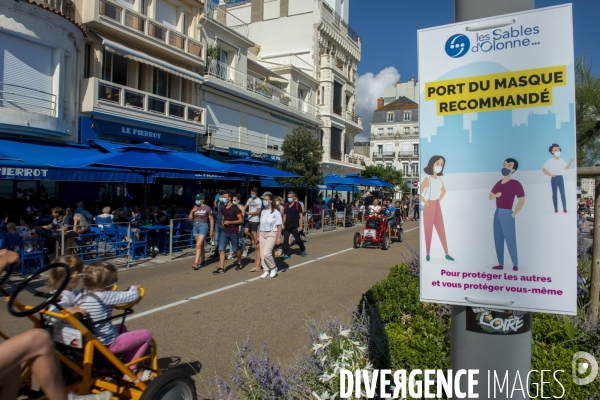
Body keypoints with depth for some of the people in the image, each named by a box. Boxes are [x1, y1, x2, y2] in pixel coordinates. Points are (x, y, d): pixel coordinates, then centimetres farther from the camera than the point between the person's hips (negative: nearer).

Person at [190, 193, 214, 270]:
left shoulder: (207, 208, -6)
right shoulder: (195, 207, 8)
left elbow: (211, 220, -2)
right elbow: (190, 218, 9)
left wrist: (211, 231, -4)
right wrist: (192, 211, -8)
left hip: (203, 226, -5)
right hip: (195, 226, 6)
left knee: (198, 245, -14)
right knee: (201, 245, 13)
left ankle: (196, 263, -15)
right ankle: (203, 261, 26)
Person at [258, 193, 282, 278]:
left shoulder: (275, 212, -9)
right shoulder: (263, 212, 9)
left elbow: (279, 225, -10)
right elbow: (260, 224, 13)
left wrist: (278, 237, -13)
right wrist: (258, 235, 11)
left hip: (271, 234, -6)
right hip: (262, 234, 6)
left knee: (266, 253, -16)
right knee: (262, 254, 5)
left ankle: (273, 268, 7)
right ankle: (266, 271, 18)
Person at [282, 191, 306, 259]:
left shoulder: (297, 205, -5)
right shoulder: (286, 205, 9)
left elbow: (300, 216, -7)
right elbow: (284, 216, 14)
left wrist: (300, 226, -12)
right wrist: (283, 224, 8)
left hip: (294, 226, -4)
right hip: (287, 226, 4)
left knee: (298, 239, 6)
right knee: (285, 240, -2)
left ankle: (303, 250, 31)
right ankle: (286, 254, 4)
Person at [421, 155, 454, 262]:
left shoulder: (439, 179, 6)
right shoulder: (427, 179, -15)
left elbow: (443, 191, 25)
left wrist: (439, 200, 13)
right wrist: (426, 202, -14)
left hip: (437, 206, 7)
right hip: (429, 207, -7)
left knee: (441, 230, 9)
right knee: (428, 231, 3)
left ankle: (447, 254, 16)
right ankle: (428, 254, 13)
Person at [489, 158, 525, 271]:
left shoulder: (515, 184, -9)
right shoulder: (498, 183, 12)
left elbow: (522, 200, -14)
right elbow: (490, 197, 17)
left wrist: (514, 214, -13)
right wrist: (495, 195, -5)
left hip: (507, 214, -7)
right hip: (497, 213, 7)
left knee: (510, 240, -3)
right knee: (498, 240, 8)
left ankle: (515, 265, 7)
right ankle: (500, 264, 15)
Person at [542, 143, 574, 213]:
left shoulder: (562, 160, 7)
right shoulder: (550, 161, -7)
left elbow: (567, 167, 21)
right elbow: (544, 169, -8)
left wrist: (571, 161, 8)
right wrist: (550, 174, -12)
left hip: (560, 177, 3)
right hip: (554, 178, -3)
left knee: (562, 193, 1)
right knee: (554, 193, 1)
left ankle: (564, 208, 4)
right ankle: (556, 208, 6)